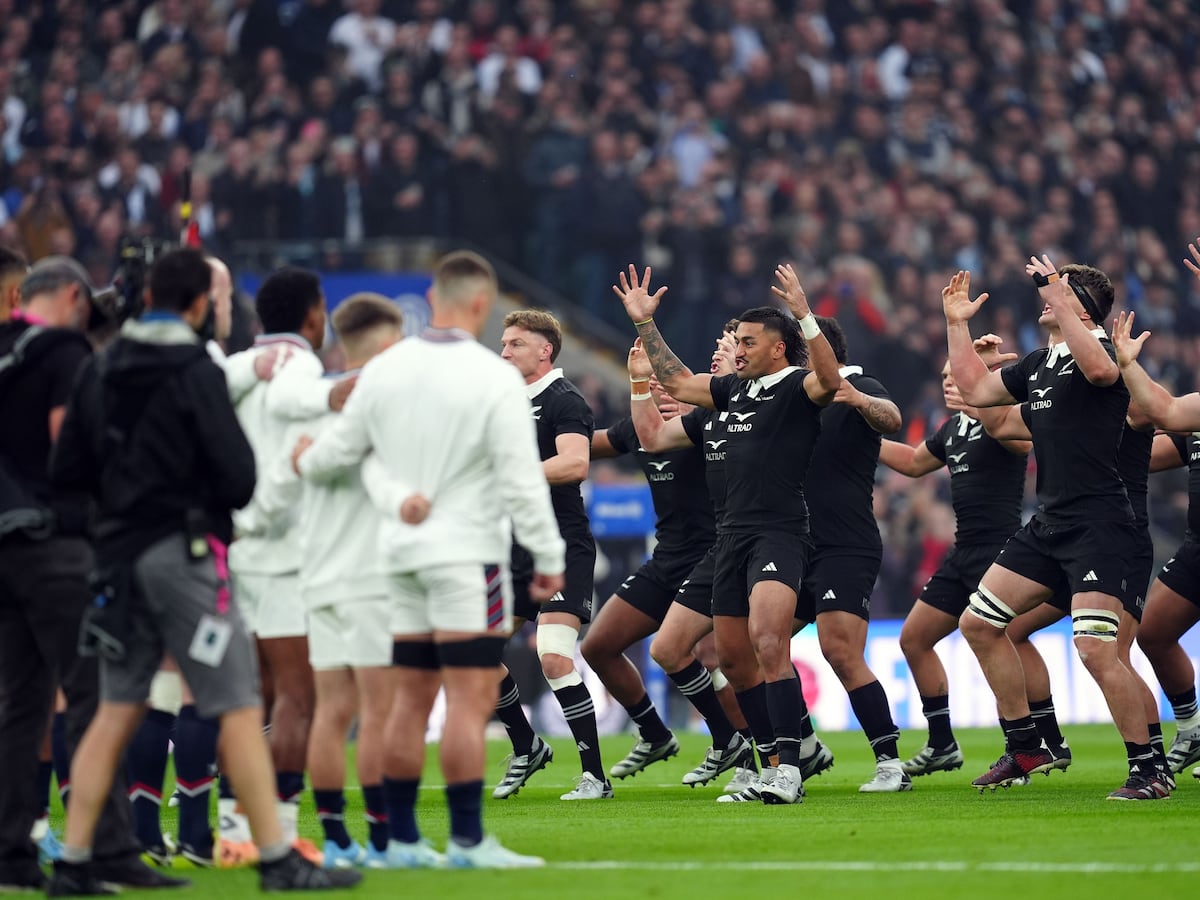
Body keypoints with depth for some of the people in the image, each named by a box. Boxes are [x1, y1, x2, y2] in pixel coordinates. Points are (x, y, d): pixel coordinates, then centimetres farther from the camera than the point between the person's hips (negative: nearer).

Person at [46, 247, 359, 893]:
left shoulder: (99, 371, 8)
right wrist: (210, 497, 7)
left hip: (119, 551, 7)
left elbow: (66, 470, 9)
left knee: (118, 708, 12)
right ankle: (278, 862, -5)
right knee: (240, 707, -4)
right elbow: (238, 475, -14)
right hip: (182, 550, -7)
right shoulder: (195, 373, -12)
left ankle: (73, 864, 9)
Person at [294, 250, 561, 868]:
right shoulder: (494, 379, -11)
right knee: (472, 699, -7)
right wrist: (548, 558, -4)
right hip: (467, 553, -6)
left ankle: (402, 840, 12)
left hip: (402, 549, 6)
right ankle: (467, 840, -10)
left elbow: (342, 447, 12)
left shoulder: (384, 370, 5)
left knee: (410, 699, 10)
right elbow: (521, 480, -12)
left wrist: (304, 461, 34)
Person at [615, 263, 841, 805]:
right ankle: (775, 756, 23)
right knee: (732, 656, 10)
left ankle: (789, 767, -25)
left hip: (781, 532, -9)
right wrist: (645, 323, 26)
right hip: (734, 533, 9)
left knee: (767, 638, -25)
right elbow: (676, 381, 30)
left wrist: (804, 317, -36)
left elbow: (830, 380, -27)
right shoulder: (735, 390, 17)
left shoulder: (797, 389, -5)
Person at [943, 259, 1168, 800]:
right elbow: (976, 389, 27)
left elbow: (1100, 370, -34)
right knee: (978, 624, 12)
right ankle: (1025, 749, 21)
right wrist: (956, 323, 22)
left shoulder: (1099, 350, -9)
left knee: (1096, 650, -19)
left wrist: (1060, 300, -31)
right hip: (1048, 523, 10)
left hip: (1097, 525, -10)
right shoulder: (1039, 364, 18)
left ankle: (1147, 771, -9)